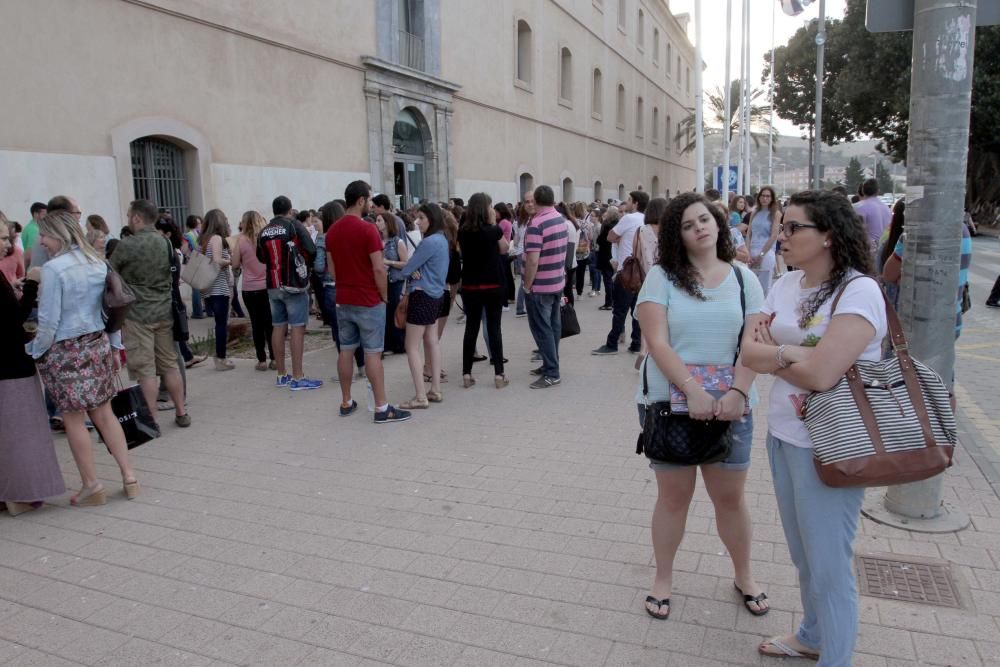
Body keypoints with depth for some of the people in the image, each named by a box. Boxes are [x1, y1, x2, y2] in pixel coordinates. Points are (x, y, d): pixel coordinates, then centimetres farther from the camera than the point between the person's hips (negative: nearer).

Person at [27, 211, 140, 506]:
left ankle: (91, 486, 14)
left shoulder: (53, 268, -14)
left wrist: (36, 350, -1)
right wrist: (114, 345, 15)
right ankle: (129, 476, 14)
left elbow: (49, 320, -14)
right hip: (98, 345, 6)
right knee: (104, 413, 13)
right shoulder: (98, 263, 4)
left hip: (65, 351, -6)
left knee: (73, 419, 6)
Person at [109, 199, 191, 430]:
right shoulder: (166, 243, 5)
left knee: (144, 370, 1)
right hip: (164, 311, 5)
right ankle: (181, 413, 19)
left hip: (137, 314, -5)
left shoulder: (127, 245, -12)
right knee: (170, 365, 13)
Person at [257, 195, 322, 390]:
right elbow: (311, 250, -12)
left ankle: (281, 376, 17)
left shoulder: (264, 232, 8)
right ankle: (297, 378, -7)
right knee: (297, 328, -5)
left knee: (278, 328, 10)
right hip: (294, 284, -6)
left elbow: (262, 258, 17)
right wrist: (303, 262, 7)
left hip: (273, 286, 6)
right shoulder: (294, 225, -6)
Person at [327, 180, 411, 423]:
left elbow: (331, 268, 12)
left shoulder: (332, 231, 7)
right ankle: (381, 408, 0)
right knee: (372, 353, -4)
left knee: (346, 350, 11)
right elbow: (378, 269, -17)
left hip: (343, 301, 7)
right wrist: (384, 296, -5)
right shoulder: (367, 229, -15)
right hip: (368, 301, -7)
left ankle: (346, 402, 20)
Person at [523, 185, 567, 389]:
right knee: (553, 326, 16)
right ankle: (550, 364, 27)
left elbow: (532, 260, -25)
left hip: (540, 286, -8)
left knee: (542, 329, -2)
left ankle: (552, 374, -1)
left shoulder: (536, 224, -20)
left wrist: (527, 286, -16)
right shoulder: (560, 219, 6)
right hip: (557, 282, 8)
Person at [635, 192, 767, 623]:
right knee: (674, 495, 10)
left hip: (730, 405, 2)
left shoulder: (743, 278, 4)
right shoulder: (661, 276, -4)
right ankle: (663, 578, 30)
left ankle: (744, 575, 36)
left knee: (730, 497, 12)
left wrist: (737, 393, -18)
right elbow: (657, 343, -12)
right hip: (669, 403, -2)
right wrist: (694, 391, -21)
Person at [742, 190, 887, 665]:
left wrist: (772, 352, -9)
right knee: (802, 555, 22)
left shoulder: (859, 291, -18)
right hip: (782, 434, 7)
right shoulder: (785, 285, 4)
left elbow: (821, 374, -26)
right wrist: (792, 353, -19)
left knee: (828, 566, 6)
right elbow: (749, 353, -1)